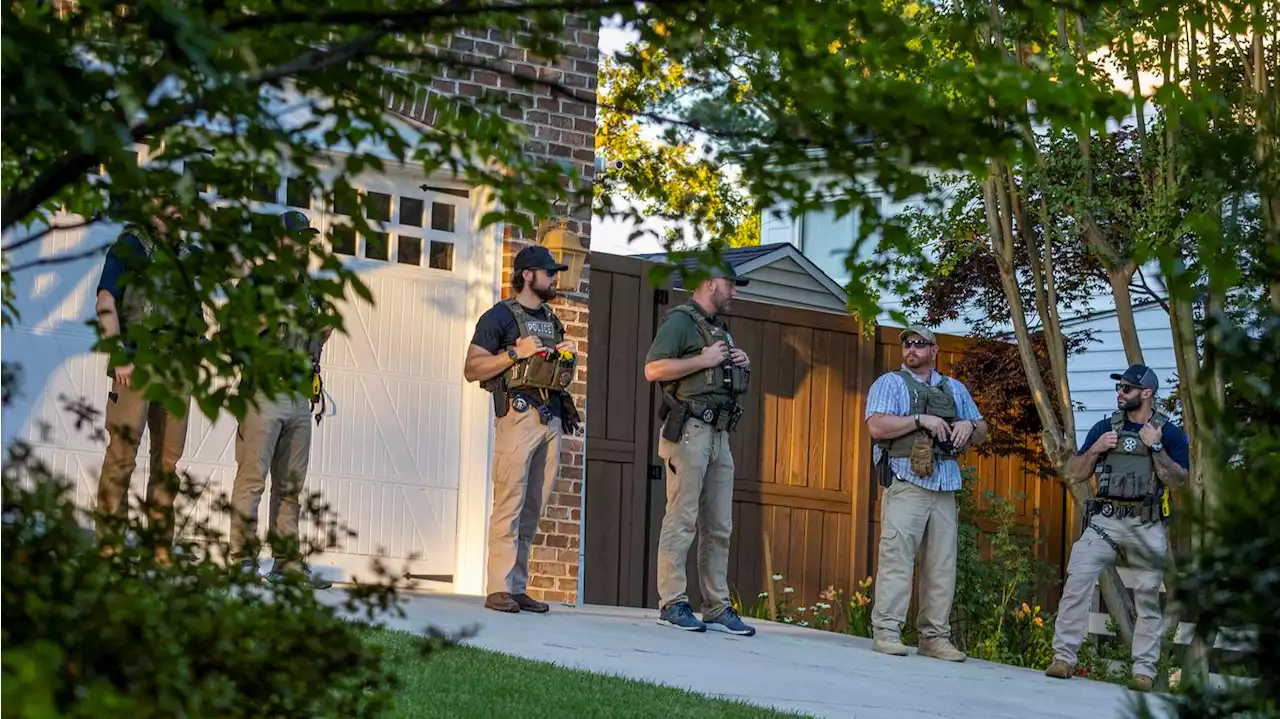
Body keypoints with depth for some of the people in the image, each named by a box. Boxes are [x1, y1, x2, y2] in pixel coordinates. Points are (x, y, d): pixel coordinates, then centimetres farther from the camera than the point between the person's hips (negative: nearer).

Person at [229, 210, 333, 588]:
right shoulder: (257, 283, 1)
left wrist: (324, 333, 11)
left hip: (300, 398, 7)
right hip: (264, 391, -7)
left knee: (291, 485, 8)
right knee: (252, 479, -9)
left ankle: (287, 561, 10)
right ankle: (244, 559, -9)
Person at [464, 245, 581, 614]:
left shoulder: (552, 321, 23)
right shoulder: (500, 316, 0)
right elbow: (471, 369, -6)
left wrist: (570, 357, 9)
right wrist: (516, 352, -14)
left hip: (553, 416, 7)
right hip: (519, 413, -7)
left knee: (533, 510, 5)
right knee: (509, 504, -11)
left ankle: (518, 587, 7)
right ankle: (498, 589, -11)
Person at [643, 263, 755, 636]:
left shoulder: (720, 327, 23)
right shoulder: (680, 320, -4)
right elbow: (653, 369, -16)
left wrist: (743, 365, 12)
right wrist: (704, 360, -15)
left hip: (719, 435, 9)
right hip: (689, 430, -9)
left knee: (719, 527, 7)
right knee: (681, 520, -8)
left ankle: (717, 608, 10)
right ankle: (672, 604, -6)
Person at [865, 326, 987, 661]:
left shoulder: (954, 389, 23)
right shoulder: (890, 383, 7)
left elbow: (981, 431, 24)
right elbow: (877, 426, -8)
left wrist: (969, 425, 2)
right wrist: (920, 419, -12)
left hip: (945, 487, 5)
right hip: (905, 483, -5)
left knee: (943, 563, 2)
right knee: (897, 557, -11)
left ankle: (935, 636, 7)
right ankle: (886, 631, -10)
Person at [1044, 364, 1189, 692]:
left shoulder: (1170, 433, 4)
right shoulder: (1105, 428, 11)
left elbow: (1177, 481, -5)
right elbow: (1074, 474, 12)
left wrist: (1155, 447, -14)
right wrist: (1095, 449, -4)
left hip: (1147, 526, -1)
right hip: (1105, 520, 2)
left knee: (1148, 599, 2)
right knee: (1076, 582, -14)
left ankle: (1144, 670, 9)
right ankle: (1063, 657, -11)